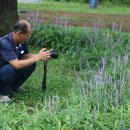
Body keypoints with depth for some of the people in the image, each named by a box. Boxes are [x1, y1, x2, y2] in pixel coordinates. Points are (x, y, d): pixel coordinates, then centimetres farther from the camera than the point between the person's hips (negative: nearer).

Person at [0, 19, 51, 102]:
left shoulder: (22, 41, -8)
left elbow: (27, 56, 7)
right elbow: (16, 65, -39)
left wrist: (42, 56, -11)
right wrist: (37, 57, -31)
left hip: (10, 69, 8)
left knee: (31, 64, -7)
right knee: (13, 68, -34)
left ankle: (14, 87, 9)